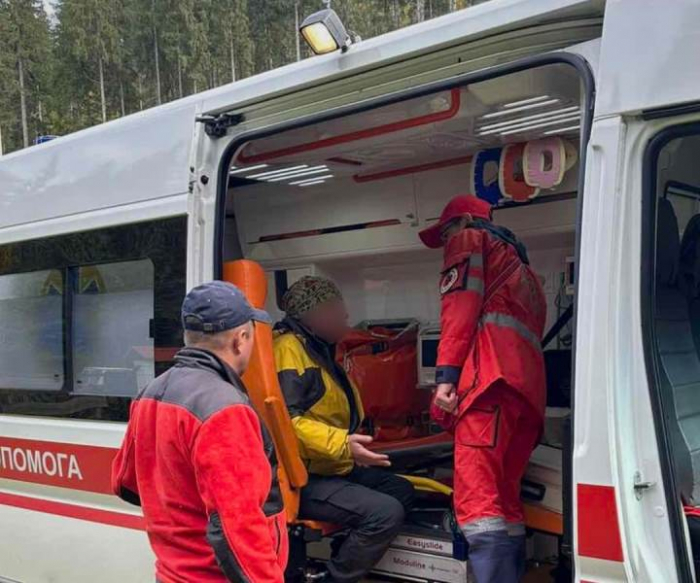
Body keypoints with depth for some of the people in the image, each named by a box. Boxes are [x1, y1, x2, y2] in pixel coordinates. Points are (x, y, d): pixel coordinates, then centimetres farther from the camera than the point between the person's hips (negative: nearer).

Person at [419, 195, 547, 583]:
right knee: (503, 499, 10)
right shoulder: (520, 267, 40)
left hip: (492, 375, -9)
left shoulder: (469, 240, 16)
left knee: (477, 499, -18)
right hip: (529, 386, 9)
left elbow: (461, 303, -3)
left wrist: (446, 373, -12)